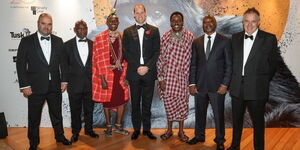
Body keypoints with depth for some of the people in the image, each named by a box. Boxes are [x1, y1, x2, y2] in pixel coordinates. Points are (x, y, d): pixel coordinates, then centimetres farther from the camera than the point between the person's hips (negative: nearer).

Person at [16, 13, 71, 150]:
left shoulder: (58, 41, 5)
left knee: (57, 114, 17)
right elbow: (21, 64, -5)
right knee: (34, 118, 11)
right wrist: (24, 86, -9)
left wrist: (64, 80, 3)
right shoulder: (26, 41, -3)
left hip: (55, 86, 2)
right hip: (35, 87, -2)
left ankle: (60, 136, 36)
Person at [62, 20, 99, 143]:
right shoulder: (68, 45, 1)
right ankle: (75, 132, 25)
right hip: (74, 83, -2)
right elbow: (64, 64, 2)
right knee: (75, 110, 9)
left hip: (90, 82, 2)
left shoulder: (93, 44, 7)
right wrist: (67, 80, -2)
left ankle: (89, 129, 29)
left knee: (89, 109, 13)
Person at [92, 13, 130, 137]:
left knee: (123, 99, 5)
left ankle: (118, 126, 25)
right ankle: (108, 126, 27)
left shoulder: (122, 37, 6)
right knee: (107, 100, 8)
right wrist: (102, 78, -13)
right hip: (106, 74, -3)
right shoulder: (99, 38, -5)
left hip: (120, 73, 3)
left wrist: (125, 75, 1)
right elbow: (98, 59, -8)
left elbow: (124, 57, 7)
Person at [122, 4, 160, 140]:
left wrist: (147, 67, -11)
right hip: (134, 73, 1)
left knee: (147, 103, 7)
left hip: (149, 72, 0)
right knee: (135, 103, 7)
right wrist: (137, 67, -8)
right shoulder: (128, 31, 8)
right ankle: (136, 129, 20)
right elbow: (126, 53, 3)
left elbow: (156, 52, 1)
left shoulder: (154, 30, 7)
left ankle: (147, 129, 20)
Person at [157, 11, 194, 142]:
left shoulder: (190, 37, -2)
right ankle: (169, 130, 28)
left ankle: (181, 131, 26)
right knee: (168, 102, 8)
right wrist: (160, 78, -6)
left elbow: (191, 58, 2)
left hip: (182, 76, 0)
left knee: (182, 102, 8)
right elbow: (160, 58, -1)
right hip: (167, 76, 0)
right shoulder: (165, 37, -1)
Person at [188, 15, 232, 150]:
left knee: (218, 114, 7)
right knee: (199, 112, 14)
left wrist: (225, 84, -8)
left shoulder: (225, 41, 0)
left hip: (217, 85, -2)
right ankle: (199, 136, 34)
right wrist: (192, 83, 1)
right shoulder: (197, 42, 8)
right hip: (199, 85, 3)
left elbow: (229, 64, -2)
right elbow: (193, 64, 8)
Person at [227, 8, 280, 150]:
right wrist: (235, 80, 7)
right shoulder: (235, 38, 6)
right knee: (237, 119, 18)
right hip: (237, 88, 4)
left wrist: (263, 82, 3)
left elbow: (273, 63, 1)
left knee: (258, 121, 10)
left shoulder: (269, 39, -5)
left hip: (257, 89, -3)